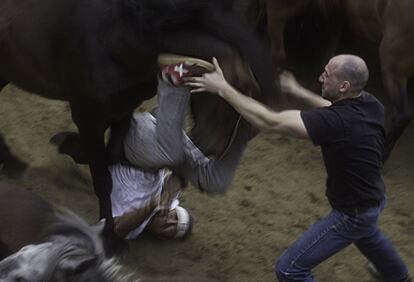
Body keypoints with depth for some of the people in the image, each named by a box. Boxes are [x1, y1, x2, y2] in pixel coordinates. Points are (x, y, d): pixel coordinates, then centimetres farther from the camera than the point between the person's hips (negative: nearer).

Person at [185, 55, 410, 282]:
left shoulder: (336, 122, -36)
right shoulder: (371, 105, -13)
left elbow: (269, 122, -36)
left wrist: (223, 89, -30)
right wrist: (300, 92, 15)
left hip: (352, 214, -9)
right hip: (373, 197, 9)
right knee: (364, 231, 42)